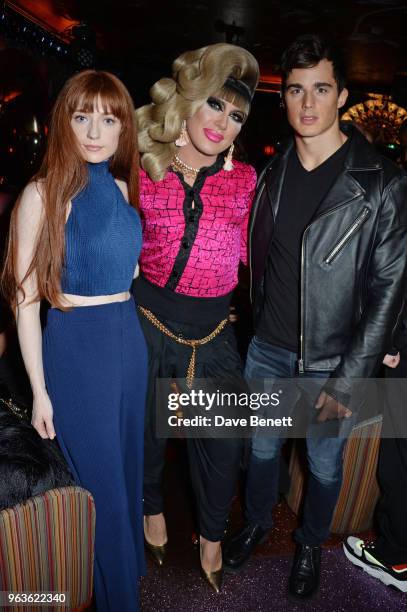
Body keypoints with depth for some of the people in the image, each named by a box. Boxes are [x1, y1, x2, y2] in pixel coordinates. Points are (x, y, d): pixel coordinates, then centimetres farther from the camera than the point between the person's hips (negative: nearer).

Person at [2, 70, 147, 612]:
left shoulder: (124, 187, 5)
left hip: (130, 338, 5)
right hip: (75, 346, -5)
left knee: (128, 467, 22)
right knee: (102, 481, 11)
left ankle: (128, 561, 50)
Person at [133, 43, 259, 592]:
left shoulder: (244, 180, -1)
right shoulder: (142, 175, -3)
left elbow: (256, 254, 3)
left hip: (213, 334, 1)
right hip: (147, 326, 0)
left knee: (222, 444, 11)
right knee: (148, 431, 19)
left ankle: (212, 537, 42)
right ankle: (153, 507, 53)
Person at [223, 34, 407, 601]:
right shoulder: (271, 174, 2)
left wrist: (348, 380, -14)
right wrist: (250, 323, 8)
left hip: (333, 363, -3)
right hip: (267, 351, 4)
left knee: (324, 465, 18)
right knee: (263, 449, 21)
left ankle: (311, 543, 47)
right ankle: (257, 522, 50)